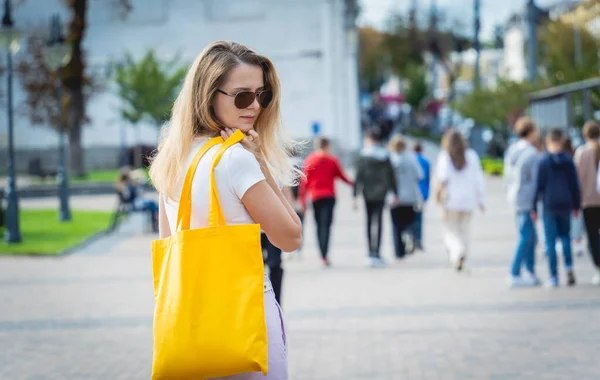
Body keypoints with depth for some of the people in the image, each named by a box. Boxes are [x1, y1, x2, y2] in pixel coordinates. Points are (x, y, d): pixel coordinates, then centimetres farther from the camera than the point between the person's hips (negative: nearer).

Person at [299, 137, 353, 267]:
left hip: (315, 197, 2)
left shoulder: (310, 160, 3)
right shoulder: (332, 160, 0)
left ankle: (323, 254, 11)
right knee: (326, 224, -6)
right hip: (329, 196, -2)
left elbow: (305, 180, 0)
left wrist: (302, 197, 3)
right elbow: (341, 175, 5)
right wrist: (352, 183, 23)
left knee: (319, 225, 12)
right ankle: (324, 255, -20)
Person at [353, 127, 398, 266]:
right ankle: (375, 253, -14)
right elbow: (391, 175, 5)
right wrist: (395, 193, 15)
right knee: (378, 221, -3)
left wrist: (355, 196, -6)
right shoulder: (385, 156, 2)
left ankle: (372, 252, 17)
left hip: (368, 192, -1)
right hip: (381, 192, 1)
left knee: (369, 221, 12)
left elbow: (359, 176, -8)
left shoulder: (363, 155, -5)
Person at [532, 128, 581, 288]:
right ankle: (569, 267, -2)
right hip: (565, 205, 2)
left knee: (550, 241, 2)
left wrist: (534, 207, 1)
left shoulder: (543, 162, -6)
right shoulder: (569, 161, 0)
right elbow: (575, 184, 4)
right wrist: (576, 205, 14)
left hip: (549, 205, -2)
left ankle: (554, 276, 1)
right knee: (565, 236, 18)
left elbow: (539, 185, -5)